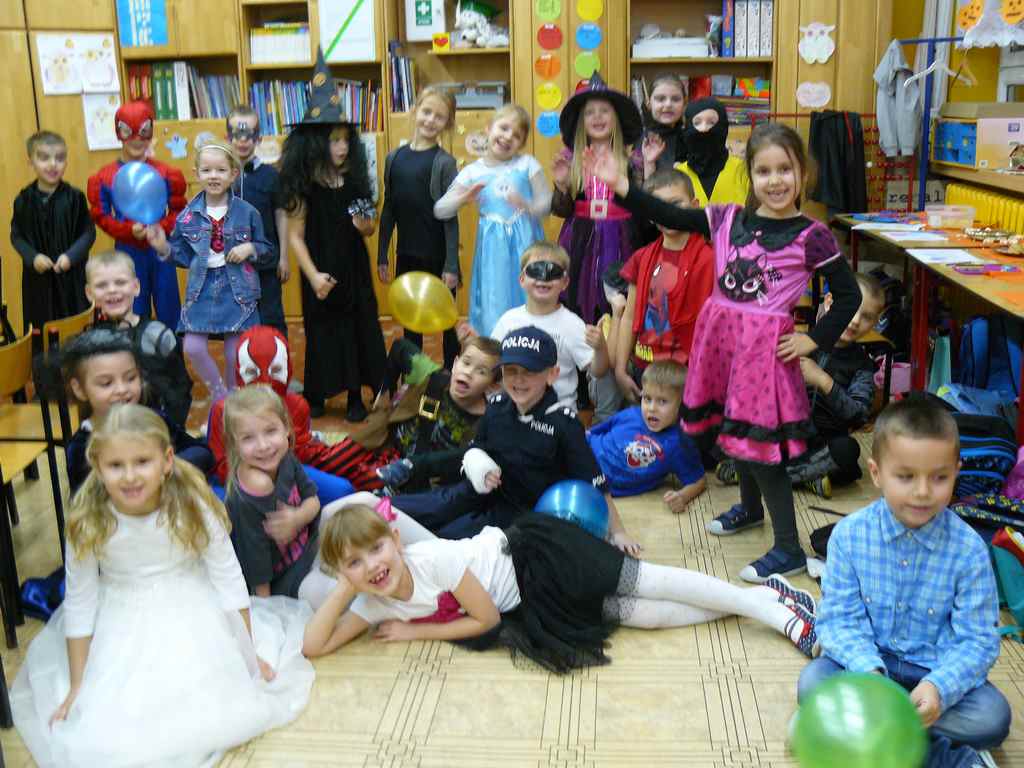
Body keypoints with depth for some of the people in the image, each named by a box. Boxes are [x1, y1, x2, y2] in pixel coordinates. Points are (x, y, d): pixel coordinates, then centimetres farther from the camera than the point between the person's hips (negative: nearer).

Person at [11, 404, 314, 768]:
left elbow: (228, 580, -9)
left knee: (233, 711, -14)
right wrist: (77, 686, 0)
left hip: (191, 613, 0)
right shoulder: (87, 522, -18)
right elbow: (79, 603, -6)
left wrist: (248, 653, -4)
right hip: (125, 625, 0)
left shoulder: (194, 505, -20)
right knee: (101, 736, -13)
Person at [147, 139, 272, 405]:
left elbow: (268, 252, 4)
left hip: (237, 290, -2)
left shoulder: (247, 212, -3)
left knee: (234, 355, 2)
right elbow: (185, 256, 7)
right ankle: (220, 396, 20)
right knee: (193, 348, -6)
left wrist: (250, 249, -15)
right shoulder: (188, 215, 2)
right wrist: (164, 247, -10)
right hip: (202, 290, 2)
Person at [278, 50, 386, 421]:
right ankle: (315, 396, 21)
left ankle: (355, 396, 19)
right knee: (322, 332, 5)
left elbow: (368, 227, 12)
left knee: (359, 328, 7)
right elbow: (296, 236, -11)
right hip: (322, 272, -4)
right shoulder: (305, 185, -10)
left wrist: (365, 226, -11)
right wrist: (313, 275, -18)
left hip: (354, 269, 4)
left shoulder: (354, 180, 2)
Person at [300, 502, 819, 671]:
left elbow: (486, 617, -21)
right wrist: (342, 591, -23)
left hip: (535, 553, -5)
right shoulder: (375, 604, -8)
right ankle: (761, 603, 10)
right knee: (637, 614, 1)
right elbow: (313, 646, -10)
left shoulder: (431, 558, -28)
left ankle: (762, 602, 9)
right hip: (524, 604, 5)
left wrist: (415, 632, -16)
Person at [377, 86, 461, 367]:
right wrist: (381, 256, 8)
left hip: (438, 257, -4)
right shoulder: (394, 157, 4)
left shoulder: (444, 162, -9)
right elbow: (388, 210, 8)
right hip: (406, 256, 4)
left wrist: (451, 265, -13)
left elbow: (451, 217, -10)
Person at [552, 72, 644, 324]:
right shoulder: (570, 158, 4)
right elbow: (561, 211, 4)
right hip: (580, 242, 1)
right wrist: (561, 185, -13)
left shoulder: (631, 158, 1)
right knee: (577, 307, 3)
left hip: (617, 243, -1)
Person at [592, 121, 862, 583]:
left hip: (765, 347, -5)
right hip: (721, 336, 5)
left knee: (758, 440, -6)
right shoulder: (727, 219, 3)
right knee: (735, 428, 19)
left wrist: (815, 341, -7)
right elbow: (670, 217, 4)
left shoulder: (811, 236, -8)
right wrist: (622, 187, -5)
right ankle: (750, 507, 45)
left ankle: (788, 549, 6)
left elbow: (849, 295, -2)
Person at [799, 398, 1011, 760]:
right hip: (869, 659, 0)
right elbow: (839, 618, -12)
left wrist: (939, 686, -32)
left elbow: (978, 640, -13)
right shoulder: (849, 534, -14)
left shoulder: (968, 550, -15)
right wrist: (869, 672, -31)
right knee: (813, 682, -26)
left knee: (993, 718, -25)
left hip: (935, 668, 0)